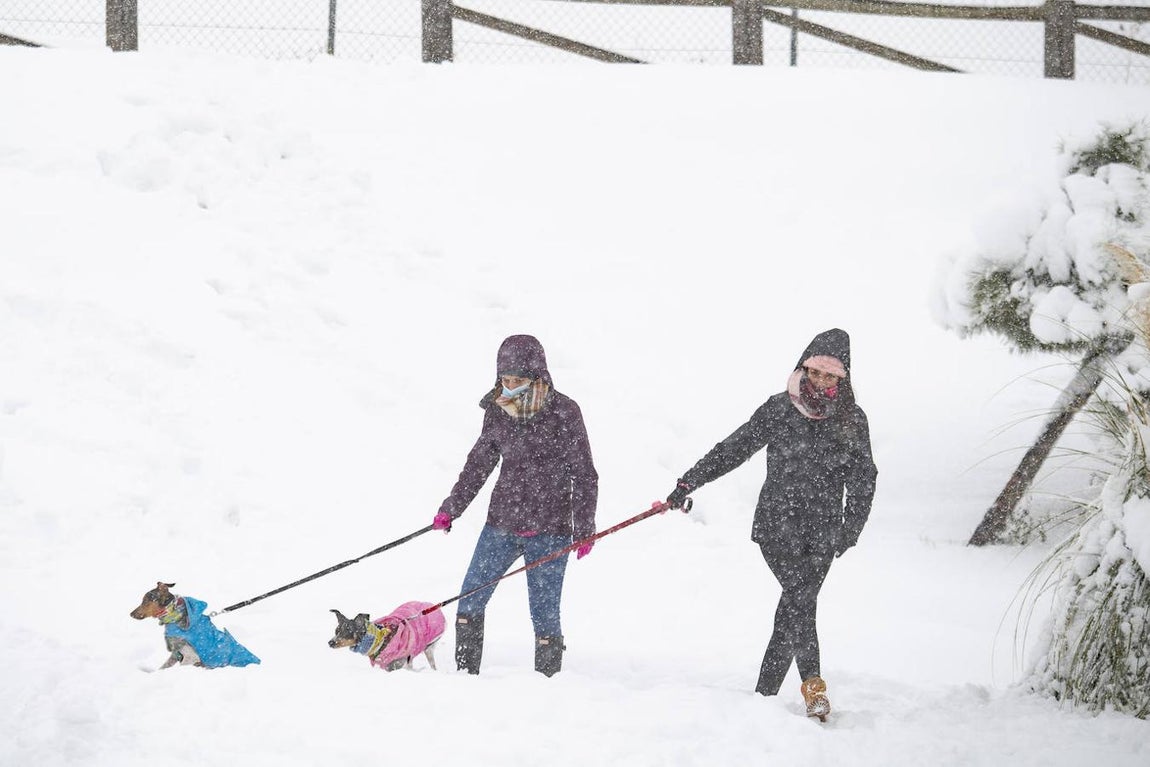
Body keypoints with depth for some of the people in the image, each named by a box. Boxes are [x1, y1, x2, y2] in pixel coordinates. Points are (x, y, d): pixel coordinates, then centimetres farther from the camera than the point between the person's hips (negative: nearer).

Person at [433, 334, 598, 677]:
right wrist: (451, 508, 18)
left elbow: (583, 475, -5)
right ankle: (465, 674, 16)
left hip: (548, 531, -5)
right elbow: (480, 463, 17)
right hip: (501, 523, 5)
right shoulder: (498, 411, 4)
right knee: (469, 600, 5)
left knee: (544, 612, -4)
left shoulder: (564, 413, -9)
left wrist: (584, 528, -7)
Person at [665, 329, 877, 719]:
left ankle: (765, 692, 0)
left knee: (796, 604, -5)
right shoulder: (778, 410, 4)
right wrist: (688, 483, 8)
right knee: (799, 596, -17)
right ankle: (812, 681, -16)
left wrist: (851, 527, -2)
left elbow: (862, 479, 10)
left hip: (823, 530, 2)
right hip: (777, 523, -2)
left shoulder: (852, 420, 7)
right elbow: (734, 449, 9)